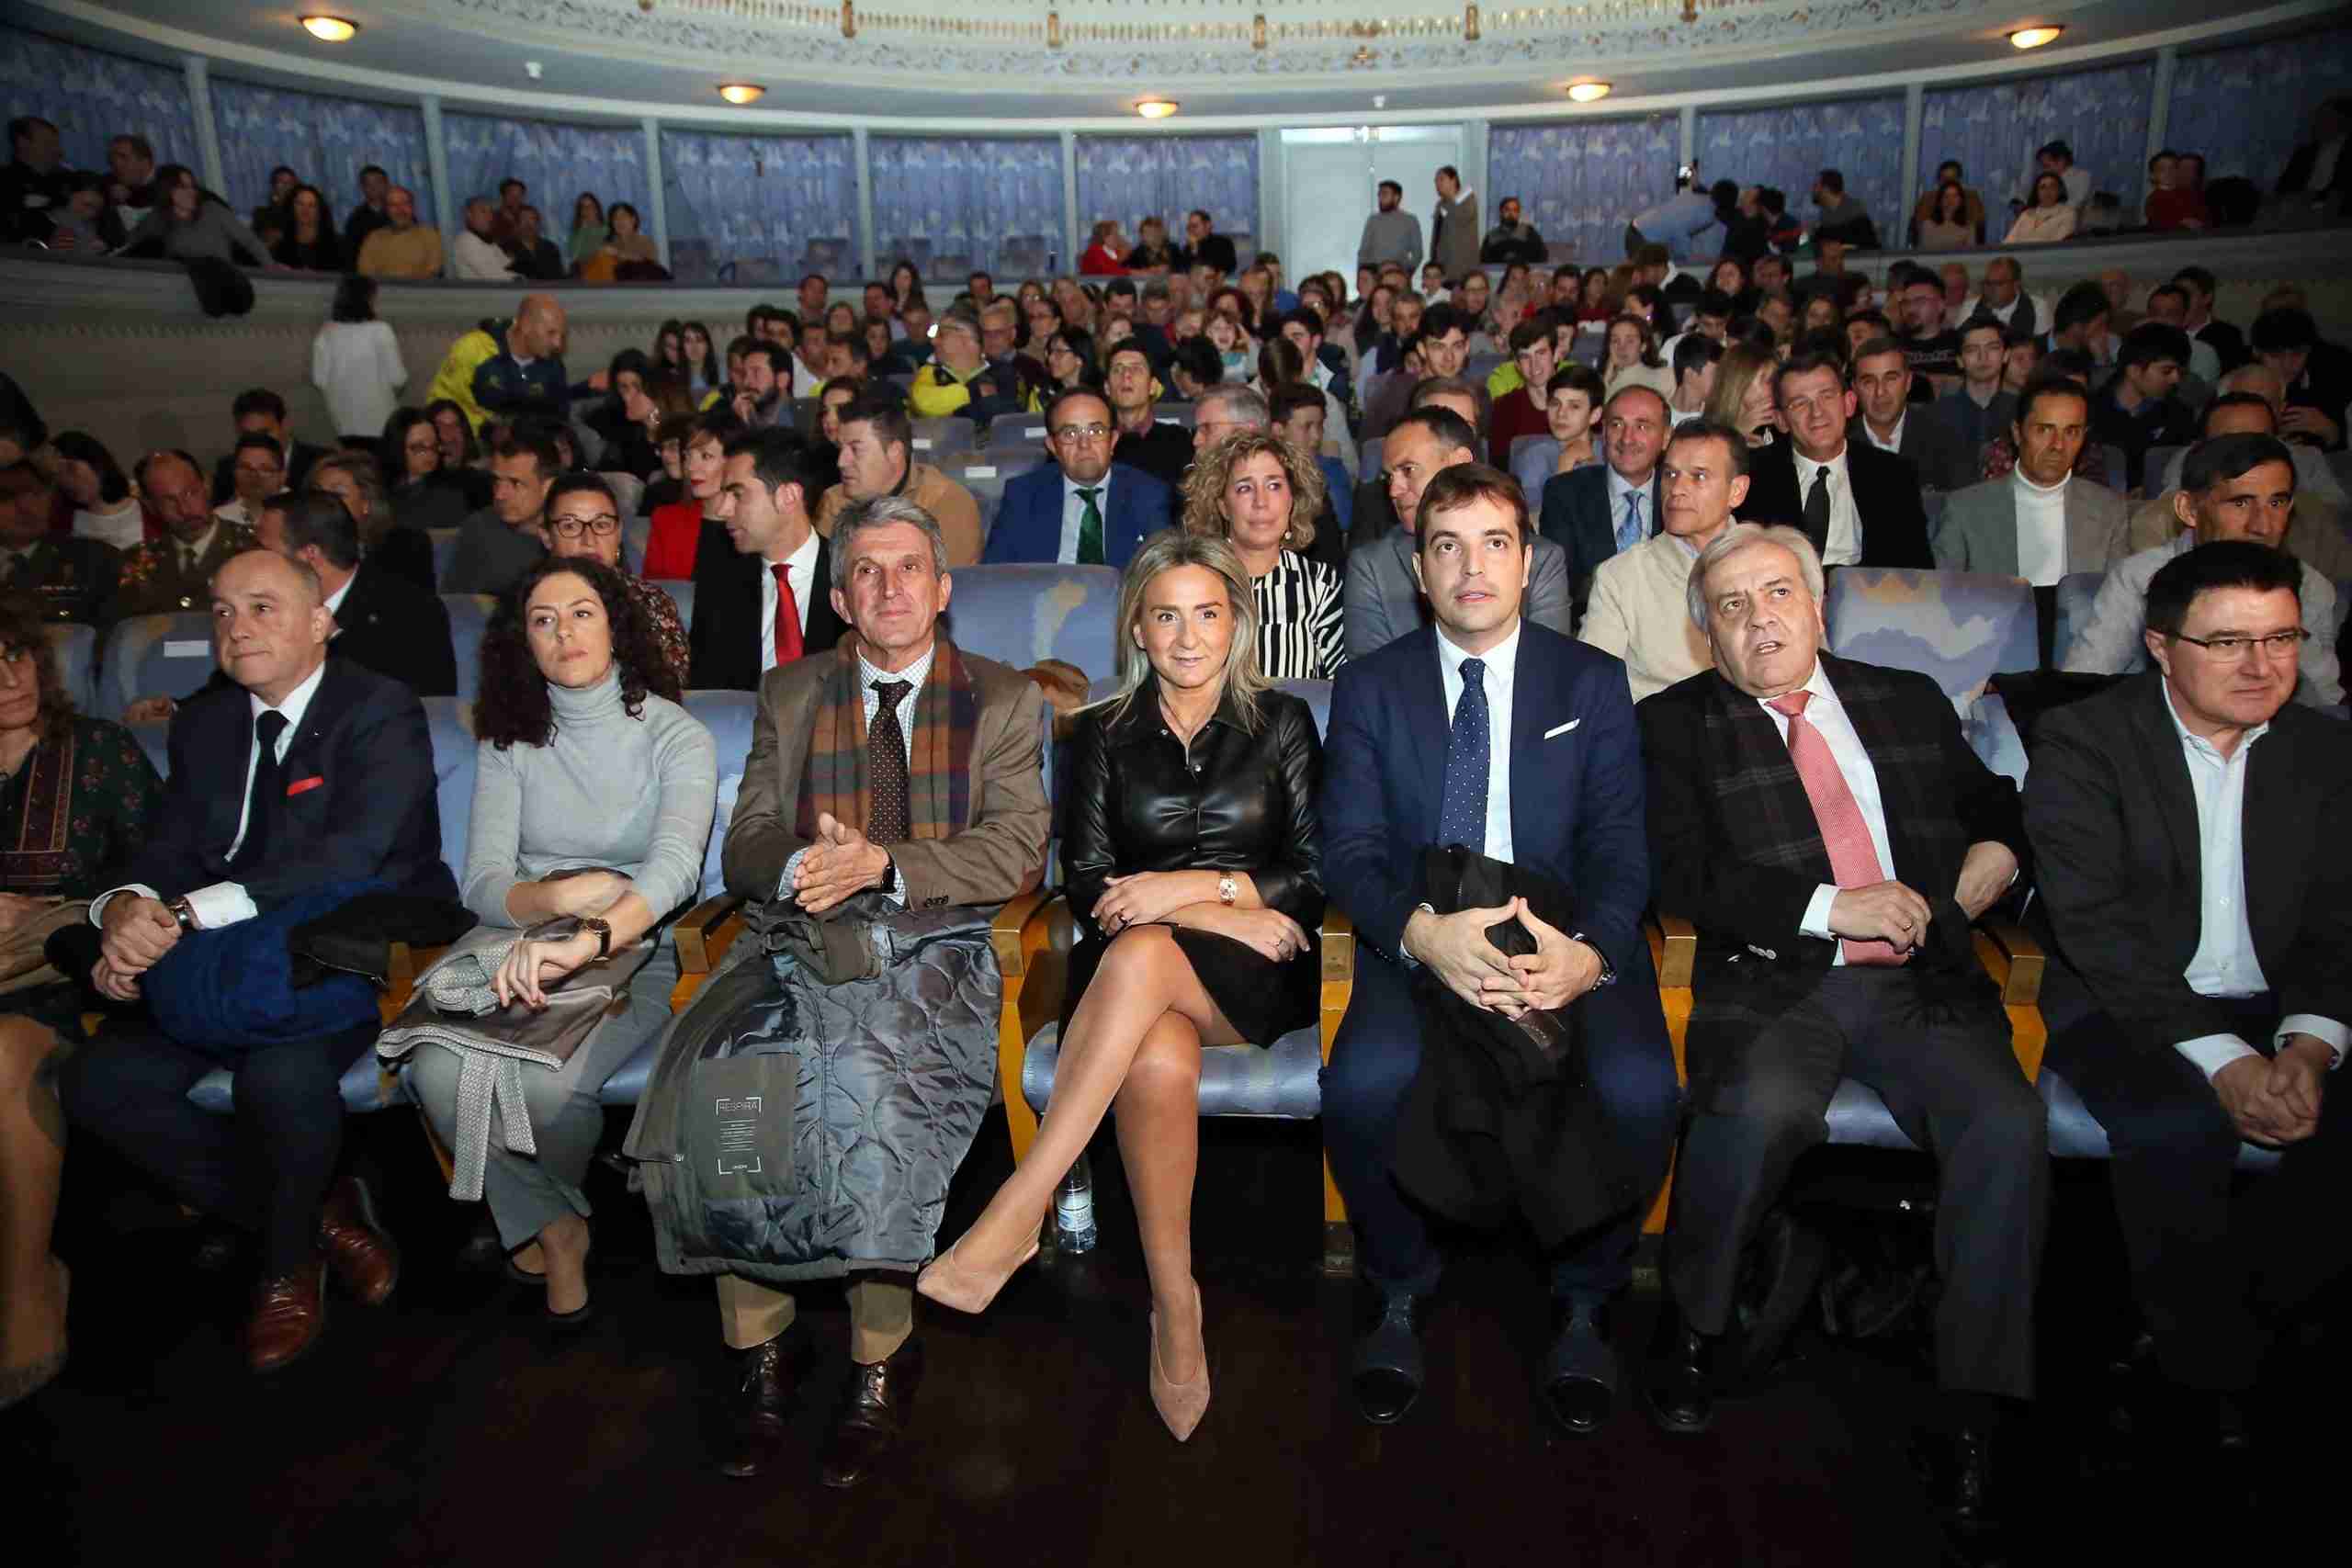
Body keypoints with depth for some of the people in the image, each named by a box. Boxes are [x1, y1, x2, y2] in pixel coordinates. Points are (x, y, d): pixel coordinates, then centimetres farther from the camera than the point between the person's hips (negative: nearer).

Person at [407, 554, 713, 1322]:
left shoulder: (675, 735, -6)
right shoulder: (509, 741, 6)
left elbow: (675, 864, -24)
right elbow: (482, 884, -2)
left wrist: (587, 940, -44)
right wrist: (560, 897, -26)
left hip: (639, 952, -3)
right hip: (527, 951, 3)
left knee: (545, 1081, -30)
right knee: (439, 1071, -25)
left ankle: (556, 1202, 10)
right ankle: (553, 1227, 3)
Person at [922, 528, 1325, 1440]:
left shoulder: (1282, 724, 11)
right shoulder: (1105, 735, 13)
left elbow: (1315, 877, 4)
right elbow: (1088, 888, 4)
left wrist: (1193, 886, -12)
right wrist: (1223, 912, -11)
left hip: (1256, 984, -1)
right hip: (1137, 980, 1)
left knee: (1140, 956, -36)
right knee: (1157, 1062, -36)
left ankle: (1014, 1217, -35)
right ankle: (1175, 1313, -24)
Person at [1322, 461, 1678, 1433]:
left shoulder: (1593, 682, 10)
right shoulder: (1370, 688, 9)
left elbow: (1619, 842, 1)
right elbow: (1349, 849, -1)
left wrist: (1590, 952, -22)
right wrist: (1423, 933, -24)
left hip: (1569, 940, 1)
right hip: (1419, 940, 0)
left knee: (1639, 1089, -29)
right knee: (1364, 1081, -30)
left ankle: (1585, 1301, 2)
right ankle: (1400, 1296, 1)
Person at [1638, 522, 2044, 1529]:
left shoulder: (1910, 702, 21)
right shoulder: (1675, 724, 8)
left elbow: (1997, 805, 31)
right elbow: (1681, 878, -4)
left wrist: (1991, 862, 9)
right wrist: (1830, 907, -11)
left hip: (1923, 985, 3)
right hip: (1771, 987, -3)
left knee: (2008, 1123, -26)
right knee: (1760, 1107, -34)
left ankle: (1975, 1415, -12)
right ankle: (1691, 1325, -6)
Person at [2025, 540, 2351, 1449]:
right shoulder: (2083, 742, -7)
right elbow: (2094, 925, -15)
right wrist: (2221, 1059, -24)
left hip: (2275, 1012, 5)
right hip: (2125, 1006, -4)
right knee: (2178, 1126, -32)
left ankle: (2203, 1339, -3)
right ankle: (2208, 1375, -7)